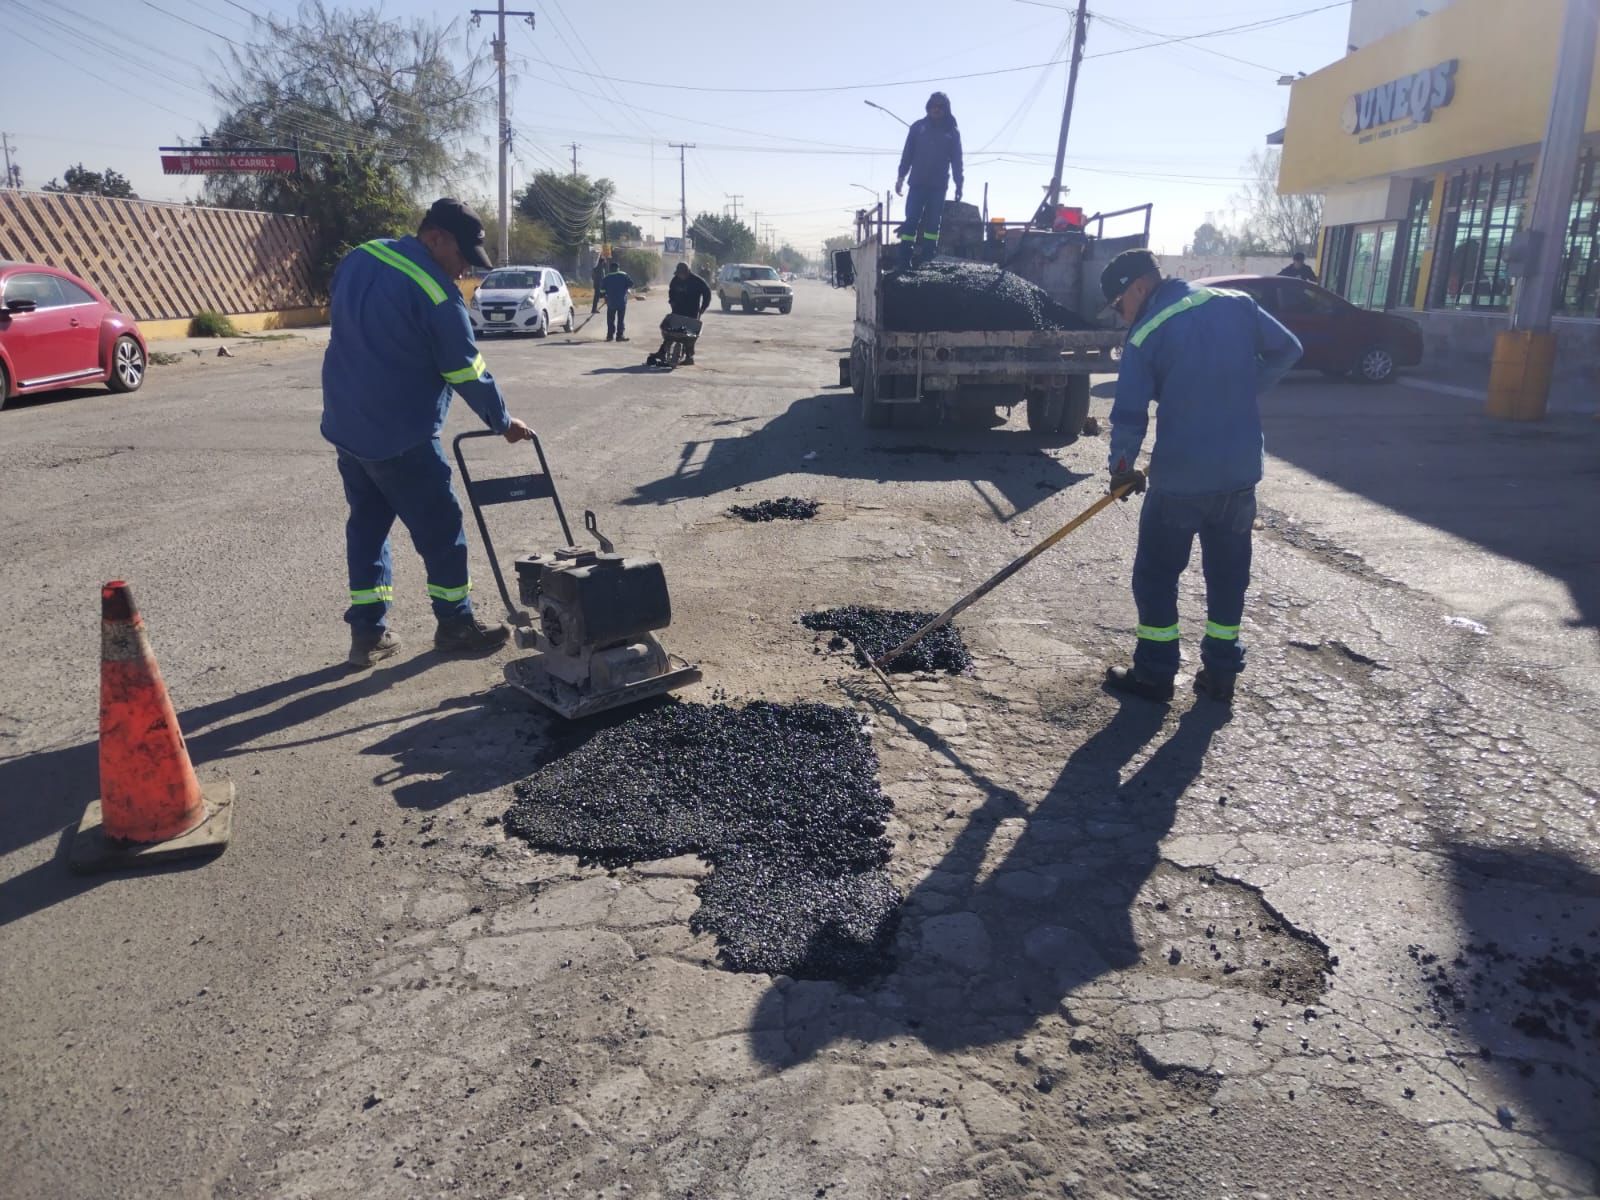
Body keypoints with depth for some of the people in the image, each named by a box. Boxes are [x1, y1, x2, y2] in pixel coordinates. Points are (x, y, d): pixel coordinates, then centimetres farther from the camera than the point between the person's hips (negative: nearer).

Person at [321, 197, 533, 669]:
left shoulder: (358, 258, 6)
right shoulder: (436, 292, -19)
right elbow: (468, 371, -14)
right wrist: (503, 421, 0)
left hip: (346, 424, 8)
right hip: (399, 435, -8)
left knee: (366, 525, 14)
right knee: (440, 529, 6)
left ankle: (368, 632, 18)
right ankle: (455, 625, 18)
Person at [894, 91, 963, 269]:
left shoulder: (952, 132, 6)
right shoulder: (918, 127, 5)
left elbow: (957, 161, 8)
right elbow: (907, 154, 7)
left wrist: (959, 184, 2)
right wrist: (901, 177, 1)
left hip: (939, 185, 1)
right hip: (918, 182, -1)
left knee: (933, 221, 0)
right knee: (911, 219, -7)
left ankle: (928, 257, 4)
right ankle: (905, 257, -8)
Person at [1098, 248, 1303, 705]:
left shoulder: (1146, 335, -10)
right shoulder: (1236, 303, 4)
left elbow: (1129, 415, -10)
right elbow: (1286, 351, 11)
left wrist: (1122, 467, 4)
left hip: (1180, 477, -5)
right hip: (1242, 470, 5)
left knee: (1156, 573, 9)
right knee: (1229, 572, 15)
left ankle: (1155, 673, 14)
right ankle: (1220, 672, 23)